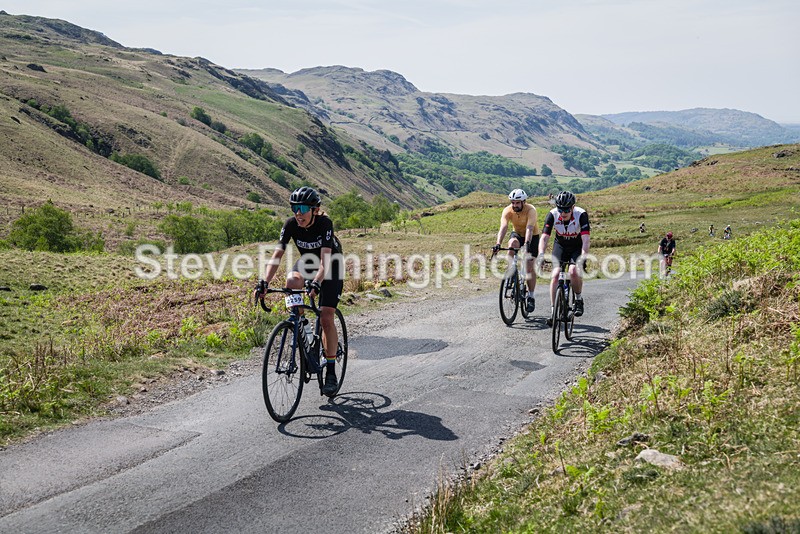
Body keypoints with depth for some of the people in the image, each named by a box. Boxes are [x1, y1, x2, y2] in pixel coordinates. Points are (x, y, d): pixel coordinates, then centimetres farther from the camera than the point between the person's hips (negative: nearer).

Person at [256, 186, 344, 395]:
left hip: (331, 265, -3)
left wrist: (316, 283, -56)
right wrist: (264, 283, -40)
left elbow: (325, 259, -39)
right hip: (307, 262, 4)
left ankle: (331, 372, -4)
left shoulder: (324, 223, -31)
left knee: (326, 318, -14)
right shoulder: (291, 224, -22)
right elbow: (277, 254, -27)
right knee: (291, 281, -33)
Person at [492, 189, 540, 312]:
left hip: (532, 236, -2)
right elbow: (503, 227, -33)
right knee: (512, 244, -35)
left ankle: (531, 297, 5)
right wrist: (498, 244, -48)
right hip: (517, 233, 2)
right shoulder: (507, 210, -22)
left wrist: (527, 244, -57)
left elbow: (529, 228, -42)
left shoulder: (530, 210, -30)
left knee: (529, 267, -8)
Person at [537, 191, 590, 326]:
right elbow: (544, 237, -27)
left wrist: (583, 257, -50)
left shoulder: (581, 214, -29)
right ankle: (553, 311, -9)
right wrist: (541, 255, -44)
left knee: (574, 271, -27)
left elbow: (585, 239, -36)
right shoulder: (552, 215, -24)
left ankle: (579, 299, 0)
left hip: (578, 247, -2)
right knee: (555, 274, -16)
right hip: (560, 246, 2)